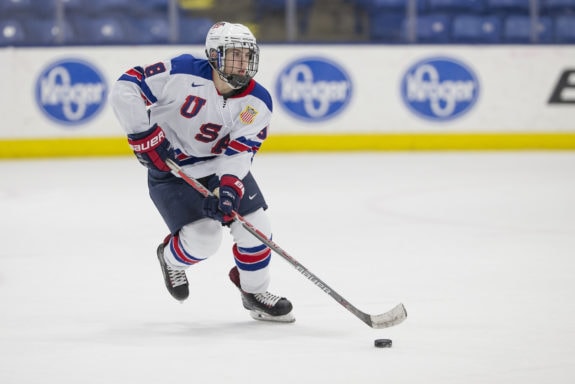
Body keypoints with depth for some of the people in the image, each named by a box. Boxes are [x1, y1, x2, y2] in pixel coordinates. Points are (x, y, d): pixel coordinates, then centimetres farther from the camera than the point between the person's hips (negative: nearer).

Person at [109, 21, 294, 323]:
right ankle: (171, 258, 21)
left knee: (256, 226, -2)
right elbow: (124, 90, -25)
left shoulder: (257, 103, -14)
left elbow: (240, 150, -20)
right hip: (171, 168, -4)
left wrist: (229, 187, -37)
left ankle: (255, 292, 23)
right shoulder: (182, 73, -26)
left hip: (222, 166, 5)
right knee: (202, 239, -15)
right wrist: (145, 136, -26)